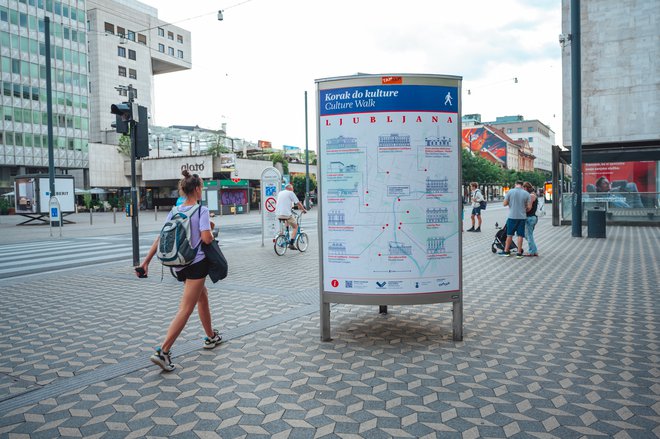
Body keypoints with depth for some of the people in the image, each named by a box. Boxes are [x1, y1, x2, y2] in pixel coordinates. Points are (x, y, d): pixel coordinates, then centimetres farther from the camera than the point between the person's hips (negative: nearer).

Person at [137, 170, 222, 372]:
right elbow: (206, 239, -20)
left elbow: (161, 238, 5)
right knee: (186, 309, -7)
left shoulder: (174, 212, 8)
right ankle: (163, 352, -13)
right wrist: (210, 229, 1)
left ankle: (211, 336, 39)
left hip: (180, 265, 8)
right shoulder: (202, 210, -11)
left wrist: (146, 260, 6)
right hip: (197, 263, -8)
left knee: (203, 297, 26)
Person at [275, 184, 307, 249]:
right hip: (286, 214, -7)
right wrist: (303, 210, 14)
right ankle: (291, 244, -4)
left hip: (278, 214, 7)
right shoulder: (291, 193, -1)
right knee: (295, 227, 9)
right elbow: (298, 203, -1)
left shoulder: (280, 193, 19)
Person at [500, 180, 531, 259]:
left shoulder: (510, 192, -6)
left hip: (512, 216, -1)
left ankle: (506, 251, 19)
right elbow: (529, 207, -3)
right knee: (520, 235, 6)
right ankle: (519, 253, 9)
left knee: (509, 234, 11)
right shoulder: (526, 193, -2)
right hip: (522, 217, 1)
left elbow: (505, 203, -3)